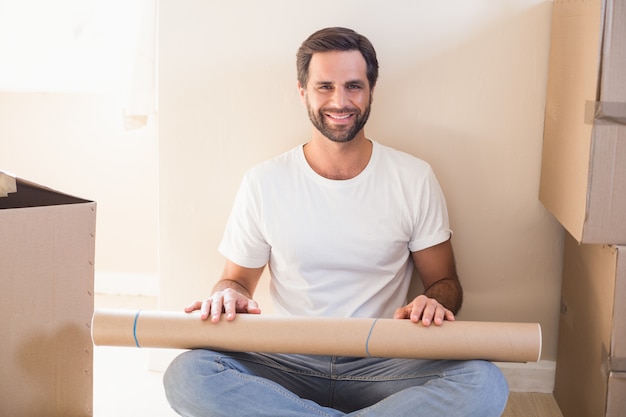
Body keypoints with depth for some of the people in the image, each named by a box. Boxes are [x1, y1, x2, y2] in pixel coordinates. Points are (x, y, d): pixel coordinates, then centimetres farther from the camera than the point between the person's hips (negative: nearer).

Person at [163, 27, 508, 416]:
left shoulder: (415, 179, 2)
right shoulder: (263, 183, 2)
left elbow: (444, 281, 9)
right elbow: (237, 279, 11)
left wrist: (434, 303, -16)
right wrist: (228, 296, -14)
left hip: (380, 366, 0)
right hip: (289, 365, 0)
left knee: (485, 383, -29)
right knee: (186, 374, -28)